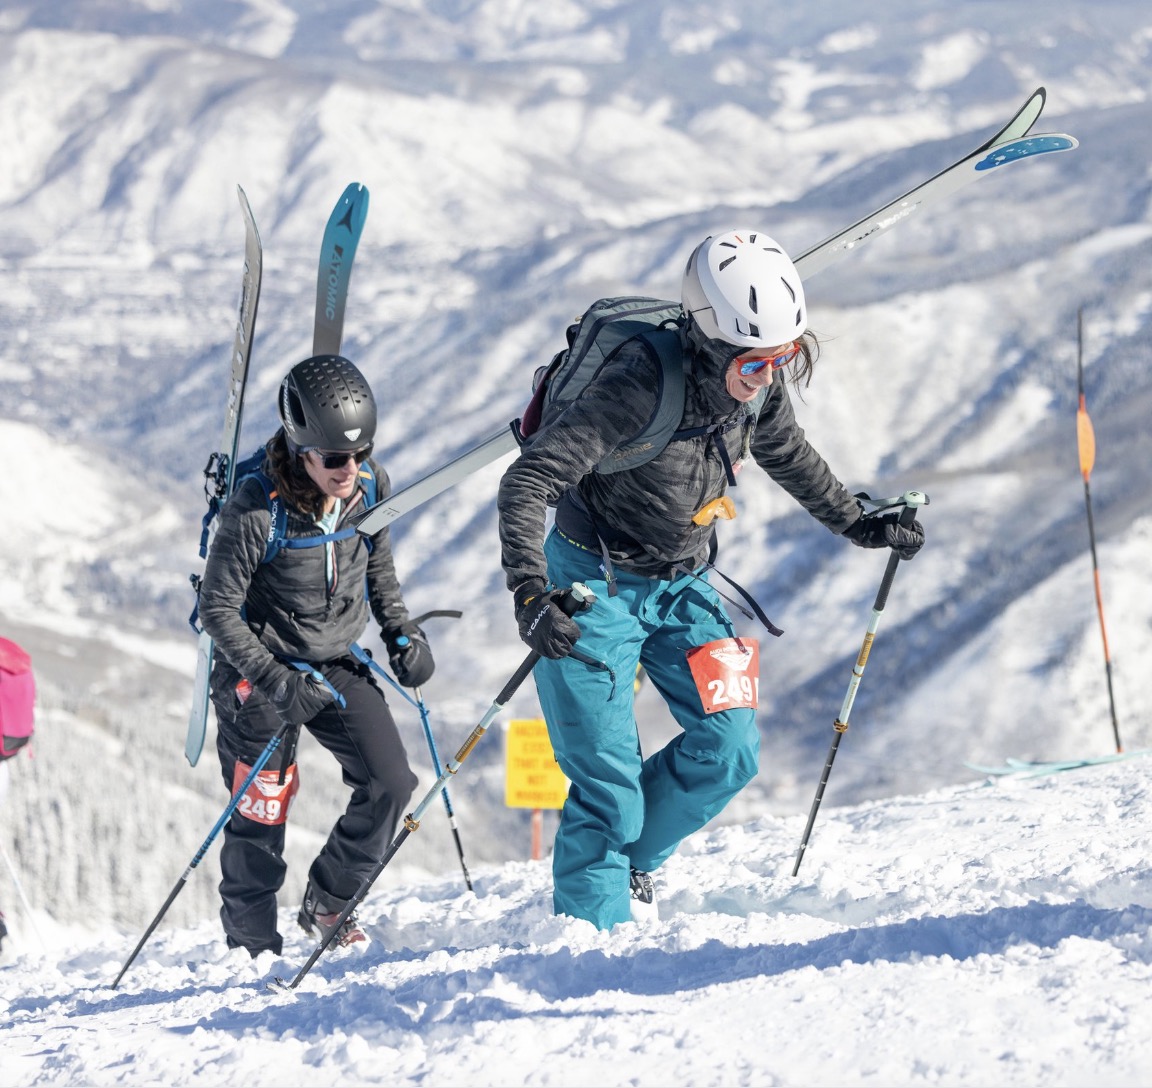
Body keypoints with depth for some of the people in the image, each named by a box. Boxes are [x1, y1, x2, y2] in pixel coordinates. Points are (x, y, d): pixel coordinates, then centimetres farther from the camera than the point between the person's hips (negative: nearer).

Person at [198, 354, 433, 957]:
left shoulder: (371, 486, -10)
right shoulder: (255, 510, -26)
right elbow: (217, 609, -18)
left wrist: (401, 633, -2)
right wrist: (275, 679, -26)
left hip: (338, 665, 5)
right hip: (261, 668, -5)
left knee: (390, 785, -5)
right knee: (260, 816, 2)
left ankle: (328, 905, 16)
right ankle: (251, 947, 20)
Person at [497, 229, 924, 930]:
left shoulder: (759, 386, -11)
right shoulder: (640, 387, -31)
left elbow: (788, 456, 14)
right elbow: (527, 483, -33)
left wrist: (858, 524, 19)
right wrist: (531, 595, -42)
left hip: (682, 584, 6)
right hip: (596, 582, -6)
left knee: (731, 750, -2)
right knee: (609, 777, -9)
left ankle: (632, 860, 22)